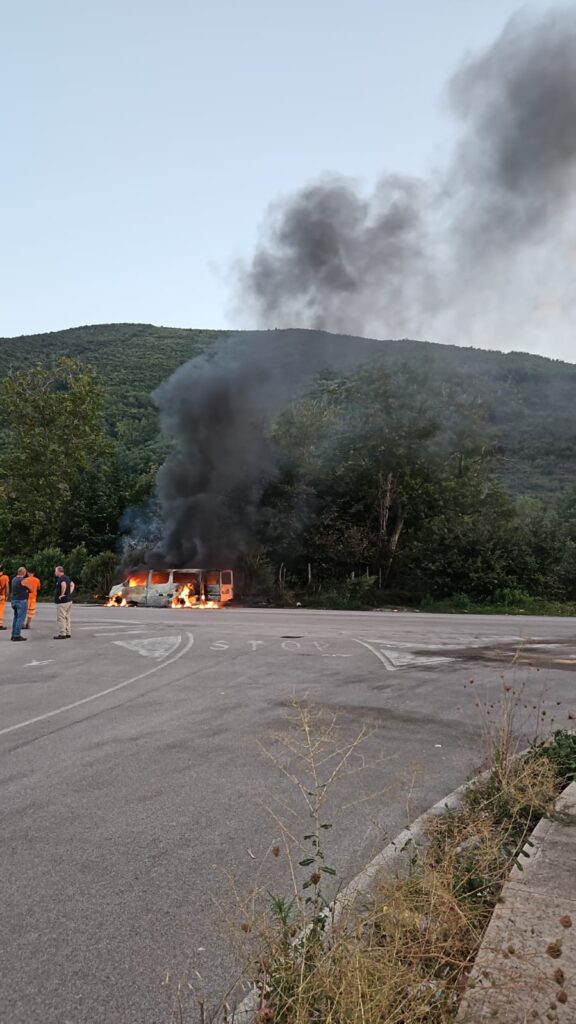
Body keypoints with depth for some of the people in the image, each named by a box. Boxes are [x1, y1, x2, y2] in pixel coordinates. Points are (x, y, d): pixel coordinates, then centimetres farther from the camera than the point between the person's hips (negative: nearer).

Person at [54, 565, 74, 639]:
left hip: (62, 602, -10)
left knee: (61, 618, -5)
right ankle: (67, 633, 17)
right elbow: (72, 585, 24)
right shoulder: (67, 578, 15)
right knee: (66, 617, 13)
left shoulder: (61, 578, -15)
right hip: (68, 600, 10)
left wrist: (62, 594, -22)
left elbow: (64, 585, -33)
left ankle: (62, 634, -4)